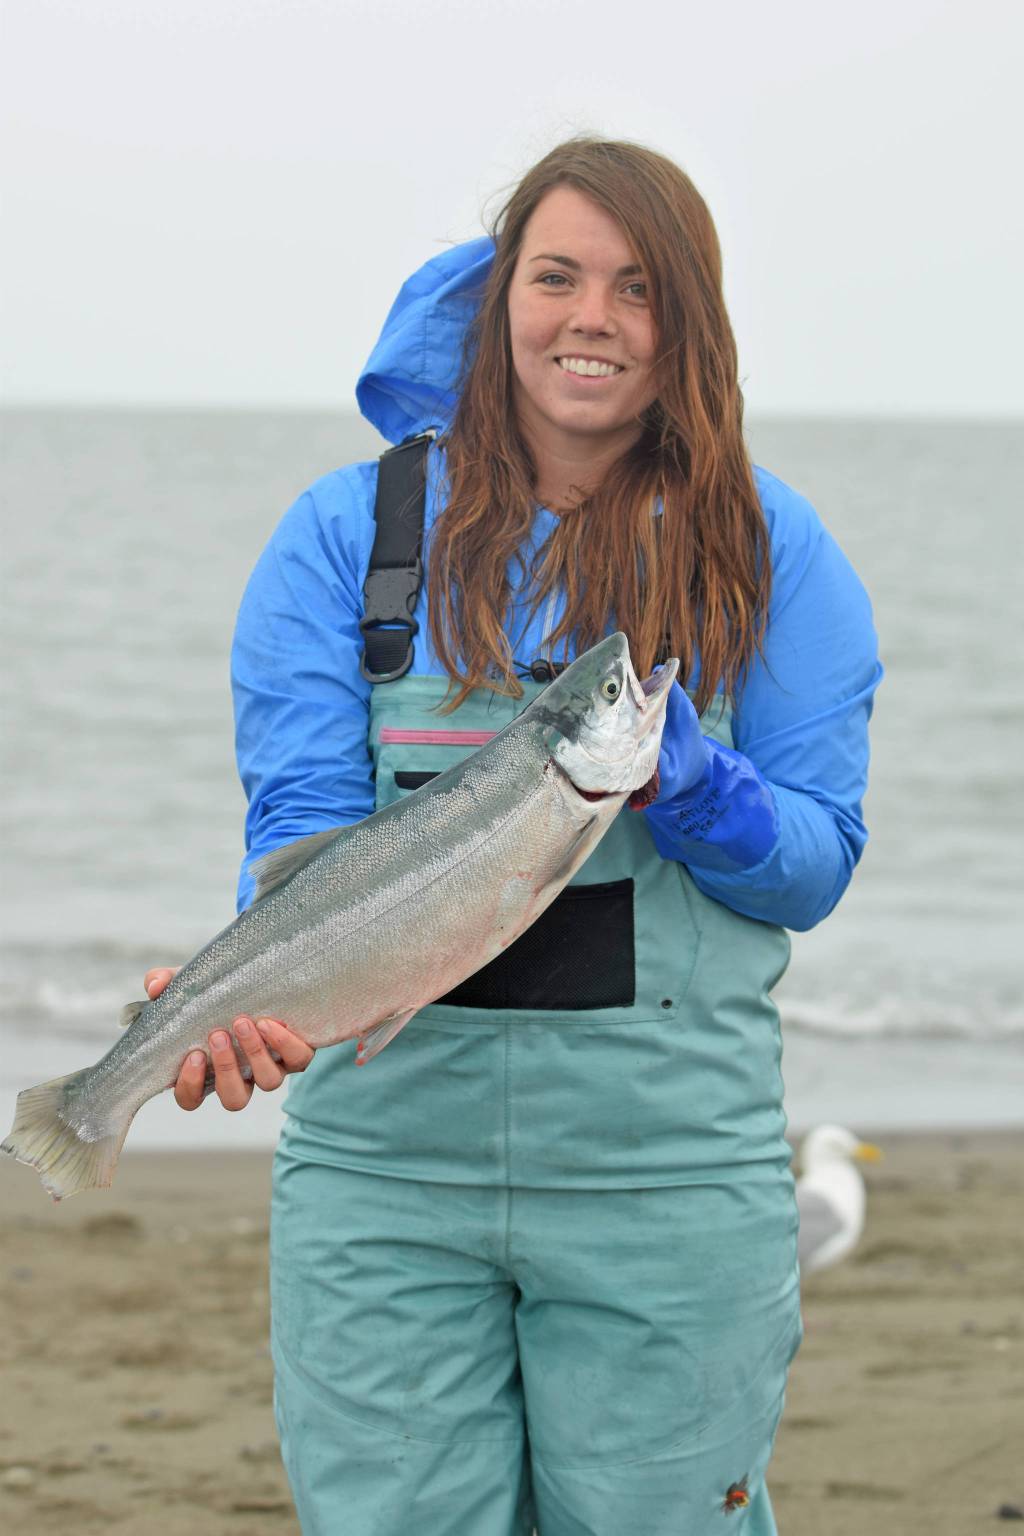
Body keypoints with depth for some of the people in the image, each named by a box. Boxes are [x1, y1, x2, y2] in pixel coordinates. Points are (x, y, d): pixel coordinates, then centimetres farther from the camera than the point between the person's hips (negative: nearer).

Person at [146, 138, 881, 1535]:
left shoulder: (766, 547, 5)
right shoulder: (348, 531, 4)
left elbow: (817, 864, 4)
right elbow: (305, 823, -3)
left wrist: (688, 788, -17)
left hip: (666, 1150, 0)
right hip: (386, 1139, 0)